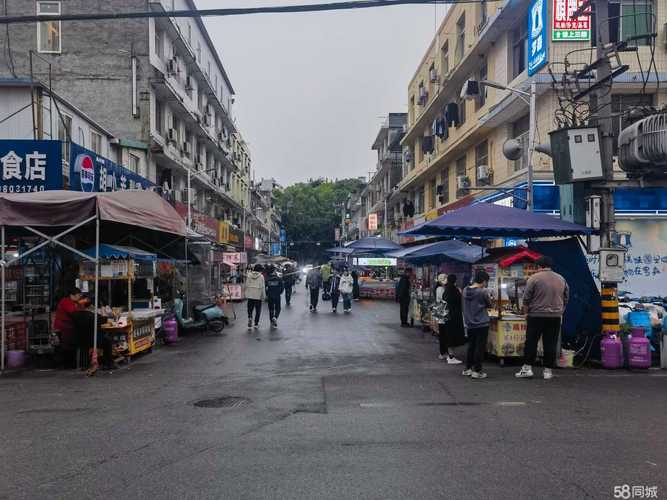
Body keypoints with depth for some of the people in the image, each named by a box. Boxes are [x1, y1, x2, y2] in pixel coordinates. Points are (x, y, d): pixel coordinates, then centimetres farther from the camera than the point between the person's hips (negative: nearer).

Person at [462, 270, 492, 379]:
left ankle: (468, 369, 22)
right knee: (480, 347, 1)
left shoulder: (465, 290, 2)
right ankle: (477, 371, 3)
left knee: (471, 346, 17)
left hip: (469, 324, 6)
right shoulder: (483, 291, -15)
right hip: (481, 323, -6)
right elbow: (489, 304, -2)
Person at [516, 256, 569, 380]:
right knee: (550, 344, 6)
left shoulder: (534, 278, -7)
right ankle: (548, 371, 9)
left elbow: (526, 299, -6)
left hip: (536, 315, -4)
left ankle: (527, 368, 2)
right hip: (555, 317, 4)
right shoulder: (561, 279, 9)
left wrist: (526, 313, 5)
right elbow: (566, 299, 13)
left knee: (531, 342, 3)